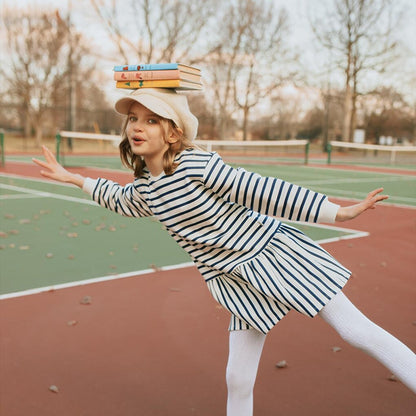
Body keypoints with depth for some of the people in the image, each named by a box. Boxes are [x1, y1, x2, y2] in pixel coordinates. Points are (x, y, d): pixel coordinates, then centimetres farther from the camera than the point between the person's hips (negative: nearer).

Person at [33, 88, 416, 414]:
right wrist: (72, 178, 31)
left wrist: (338, 212, -21)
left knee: (357, 330, 0)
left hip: (276, 253, -5)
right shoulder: (145, 188, 3)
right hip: (239, 281, 6)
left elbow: (264, 192, -21)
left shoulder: (197, 164, -20)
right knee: (238, 379, 8)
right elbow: (122, 200, 27)